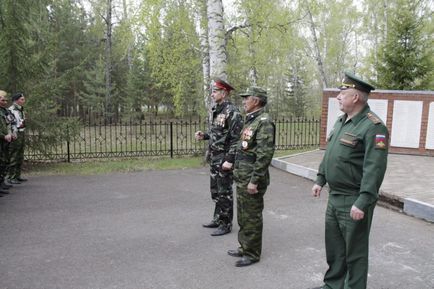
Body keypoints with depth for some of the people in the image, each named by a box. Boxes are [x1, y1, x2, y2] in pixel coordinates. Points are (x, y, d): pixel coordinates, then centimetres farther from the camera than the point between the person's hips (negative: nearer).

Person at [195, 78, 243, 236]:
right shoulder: (215, 110, 11)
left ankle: (226, 224, 14)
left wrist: (230, 160, -23)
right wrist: (204, 135, 3)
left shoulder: (232, 112, -17)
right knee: (215, 191, 18)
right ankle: (218, 219, 32)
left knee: (224, 193, 2)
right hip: (214, 158, 9)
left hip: (224, 159, -9)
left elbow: (236, 139, -20)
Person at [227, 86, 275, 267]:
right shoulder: (251, 120, 14)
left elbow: (265, 155, -23)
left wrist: (254, 181, -23)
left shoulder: (264, 122, -17)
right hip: (242, 179, 10)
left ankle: (252, 254, 16)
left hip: (251, 180, -10)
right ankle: (244, 247, 33)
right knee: (243, 216, 19)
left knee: (252, 218, 2)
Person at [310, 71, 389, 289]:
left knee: (354, 251, 7)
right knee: (334, 247, 21)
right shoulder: (341, 121, 11)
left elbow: (374, 169, -23)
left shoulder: (373, 127, -17)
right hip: (334, 197, 9)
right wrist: (320, 179, 18)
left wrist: (363, 203, -26)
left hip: (354, 201, -9)